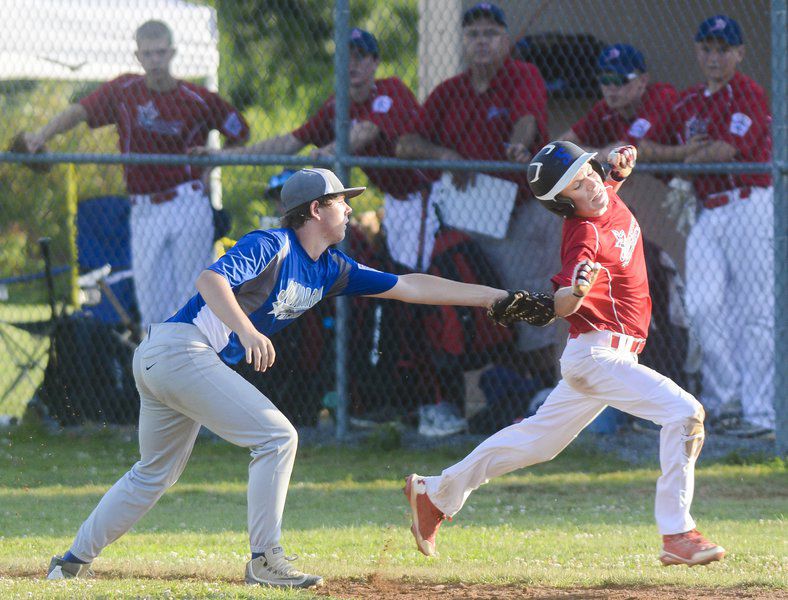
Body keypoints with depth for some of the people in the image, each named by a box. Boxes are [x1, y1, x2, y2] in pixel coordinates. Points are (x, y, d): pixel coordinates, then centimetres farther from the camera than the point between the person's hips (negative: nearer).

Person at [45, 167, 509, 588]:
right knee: (276, 437, -13)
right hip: (182, 348, -10)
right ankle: (266, 561, -12)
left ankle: (73, 562, 26)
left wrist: (493, 297, 11)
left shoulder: (331, 270, 14)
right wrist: (246, 330, -44)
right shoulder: (273, 247, -12)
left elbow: (408, 286, 14)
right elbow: (211, 280, -27)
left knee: (154, 475, 19)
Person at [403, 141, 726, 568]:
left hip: (591, 355, 9)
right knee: (685, 413, -20)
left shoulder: (608, 196, 3)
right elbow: (561, 306, -33)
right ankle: (677, 536, -19)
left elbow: (607, 182, 30)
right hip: (599, 353, -9)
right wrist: (576, 290, -54)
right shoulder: (584, 235, -22)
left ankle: (435, 493, 31)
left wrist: (619, 168, 7)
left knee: (539, 440, 20)